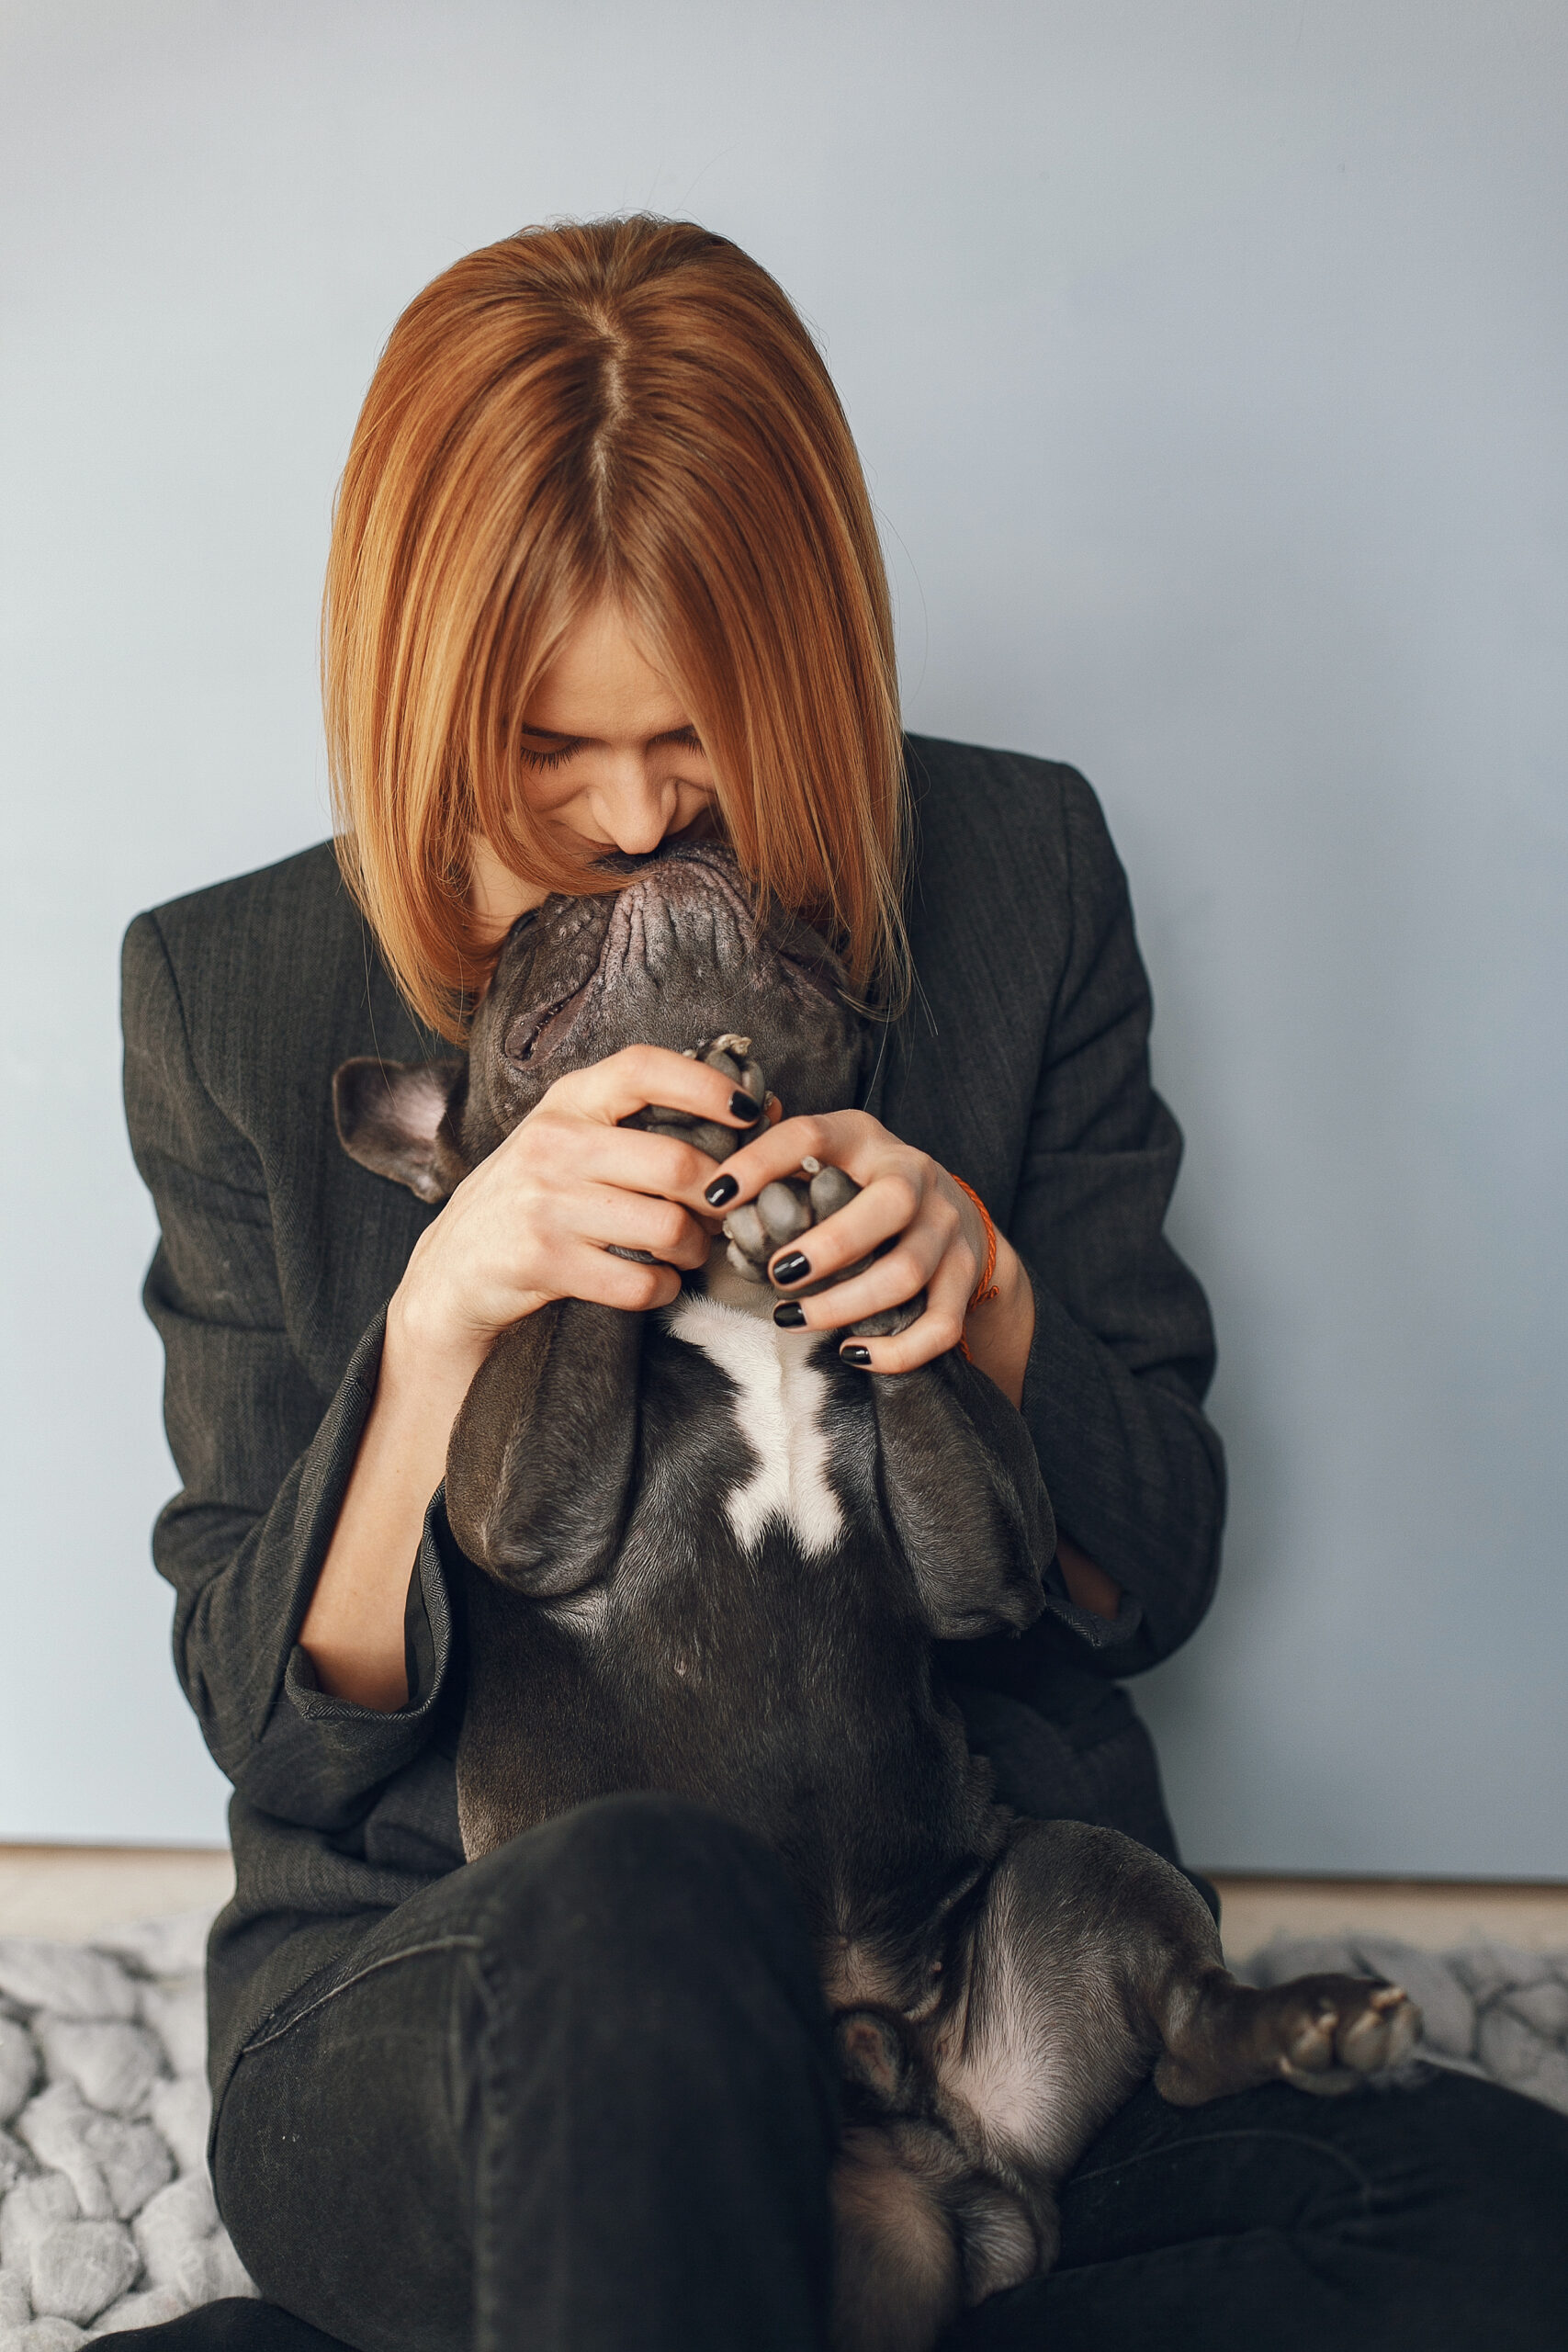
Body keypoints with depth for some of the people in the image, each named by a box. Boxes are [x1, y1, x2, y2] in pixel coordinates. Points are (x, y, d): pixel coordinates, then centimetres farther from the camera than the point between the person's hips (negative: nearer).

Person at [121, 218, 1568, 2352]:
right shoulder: (233, 999, 0)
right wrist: (441, 1315, -18)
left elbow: (1152, 1583, 6)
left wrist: (985, 1289, -14)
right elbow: (276, 1729, -1)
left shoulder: (1016, 876, 2)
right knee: (639, 1917, -40)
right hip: (426, 1997, -4)